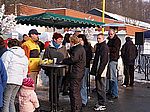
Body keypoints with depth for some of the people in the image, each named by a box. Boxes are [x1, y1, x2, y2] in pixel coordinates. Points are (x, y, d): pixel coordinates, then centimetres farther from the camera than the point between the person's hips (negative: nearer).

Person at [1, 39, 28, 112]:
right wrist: (23, 82, 24)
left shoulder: (8, 53, -3)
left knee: (5, 102, -1)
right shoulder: (25, 57, 18)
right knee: (11, 102, 16)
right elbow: (25, 72, 20)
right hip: (19, 81, 7)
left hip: (9, 80, -7)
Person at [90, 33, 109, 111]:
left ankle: (102, 105, 3)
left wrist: (99, 71, -21)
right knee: (98, 88, 15)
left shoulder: (105, 47, -12)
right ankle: (99, 102, 24)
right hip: (97, 71, 9)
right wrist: (93, 69, 16)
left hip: (101, 72, -9)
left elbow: (104, 61, -18)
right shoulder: (98, 46, 17)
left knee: (101, 88, -4)